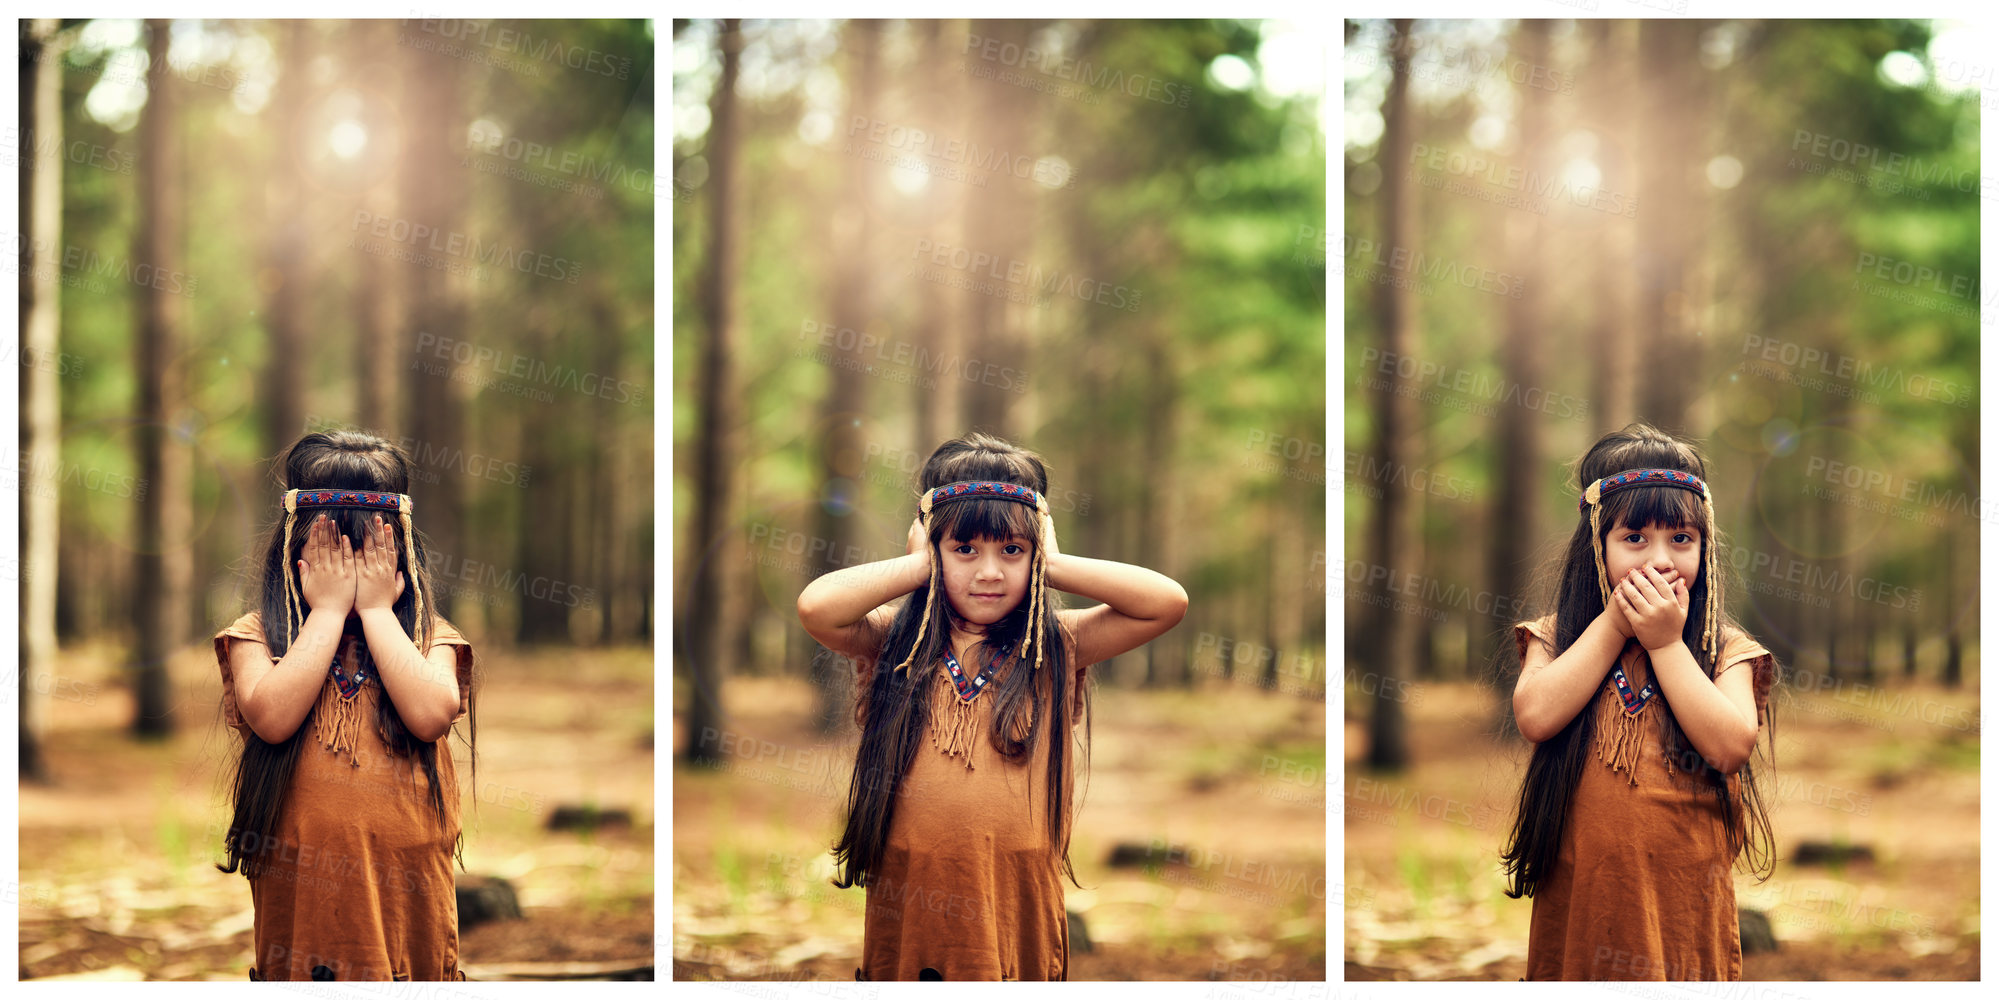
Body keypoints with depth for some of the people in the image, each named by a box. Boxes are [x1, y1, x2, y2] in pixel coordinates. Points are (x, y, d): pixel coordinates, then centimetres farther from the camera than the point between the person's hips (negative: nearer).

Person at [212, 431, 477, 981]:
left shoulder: (429, 635, 5)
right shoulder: (257, 635, 3)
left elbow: (431, 714, -15)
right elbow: (272, 717, -17)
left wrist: (375, 608, -8)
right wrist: (330, 609, -9)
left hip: (407, 886, 1)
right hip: (300, 889, -1)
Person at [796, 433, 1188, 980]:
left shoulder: (1056, 649, 3)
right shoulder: (893, 643, 1)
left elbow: (1169, 601, -8)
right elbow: (816, 606, -18)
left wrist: (1052, 565, -3)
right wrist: (920, 566, -6)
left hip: (1020, 911, 0)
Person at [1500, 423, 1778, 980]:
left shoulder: (1724, 648, 2)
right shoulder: (1559, 637, 5)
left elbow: (1731, 746, -15)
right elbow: (1535, 716, -15)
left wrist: (1666, 642, -11)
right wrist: (1614, 622, -10)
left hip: (1682, 891, -1)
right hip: (1580, 889, 1)